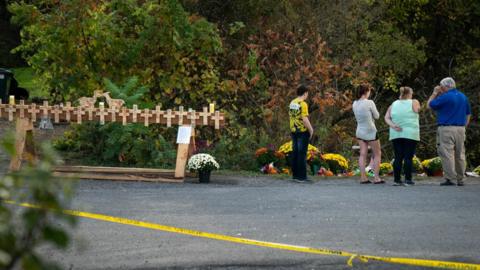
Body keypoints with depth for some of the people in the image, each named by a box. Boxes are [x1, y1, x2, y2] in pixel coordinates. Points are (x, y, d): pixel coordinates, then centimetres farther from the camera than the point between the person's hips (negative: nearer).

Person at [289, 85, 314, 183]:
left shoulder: (292, 103, 8)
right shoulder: (303, 104, -17)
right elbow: (305, 119, -22)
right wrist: (311, 130, -10)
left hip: (293, 130, 8)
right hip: (303, 131, -8)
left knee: (295, 152, 12)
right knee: (302, 153, -5)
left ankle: (295, 174, 17)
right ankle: (301, 176, -4)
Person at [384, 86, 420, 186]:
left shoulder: (393, 104, 9)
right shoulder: (414, 103, -2)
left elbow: (386, 118, 1)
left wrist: (392, 125, -9)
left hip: (396, 134, 4)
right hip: (410, 134, -4)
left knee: (398, 157, 5)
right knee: (408, 157, -2)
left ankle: (396, 179, 2)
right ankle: (408, 179, -5)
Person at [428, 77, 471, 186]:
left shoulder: (445, 97, -11)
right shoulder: (463, 97, 12)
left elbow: (430, 105, 0)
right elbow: (468, 114, 17)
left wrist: (435, 93, 9)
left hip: (446, 129, -7)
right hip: (460, 128, 7)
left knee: (447, 154, -6)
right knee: (460, 155, 10)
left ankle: (450, 179, -11)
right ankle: (460, 180, 12)